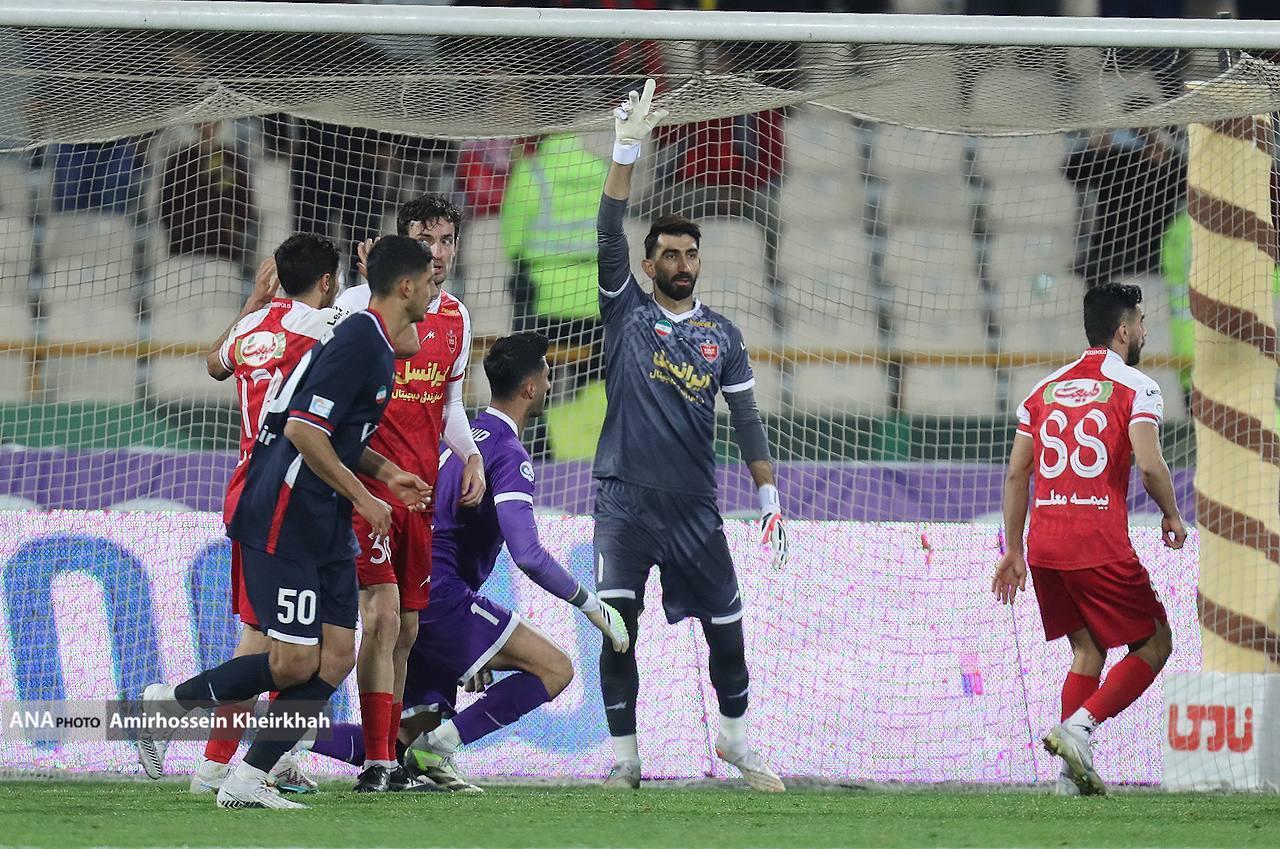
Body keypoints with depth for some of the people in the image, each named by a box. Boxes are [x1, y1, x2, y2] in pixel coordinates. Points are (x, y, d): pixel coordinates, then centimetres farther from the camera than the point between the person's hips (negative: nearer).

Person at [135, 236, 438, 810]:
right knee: (296, 662, -11)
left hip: (325, 526, 10)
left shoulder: (375, 346, 16)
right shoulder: (358, 341, -16)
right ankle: (171, 703, 6)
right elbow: (304, 430, -23)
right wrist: (362, 496, -15)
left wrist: (386, 473, 15)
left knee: (336, 656, 1)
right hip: (284, 520, -10)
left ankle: (247, 782, 3)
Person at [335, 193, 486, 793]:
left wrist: (471, 456, 10)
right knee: (382, 615, -15)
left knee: (406, 629, 10)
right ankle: (376, 765, -15)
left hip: (422, 487, 6)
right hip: (368, 478, -6)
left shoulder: (456, 318, 13)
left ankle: (389, 760, 18)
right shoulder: (362, 304, -6)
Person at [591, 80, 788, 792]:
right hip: (625, 499, -2)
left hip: (695, 506, 2)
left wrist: (769, 495, 4)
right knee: (618, 626, -11)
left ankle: (735, 736, 29)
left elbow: (747, 418, 12)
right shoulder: (628, 313, 3)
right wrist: (627, 150, -17)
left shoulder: (722, 334, 10)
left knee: (726, 627, 7)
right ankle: (625, 755, -4)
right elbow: (610, 237, -9)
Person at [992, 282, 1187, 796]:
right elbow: (1149, 465, -14)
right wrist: (1172, 517, 4)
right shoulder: (1135, 388, -2)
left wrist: (1014, 551, 17)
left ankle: (1072, 773, 6)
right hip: (1101, 545, -6)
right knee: (1154, 644, 8)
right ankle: (1079, 727, -10)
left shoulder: (1045, 389, 15)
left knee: (1087, 651, 18)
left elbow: (1016, 475, 13)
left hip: (1044, 543, 6)